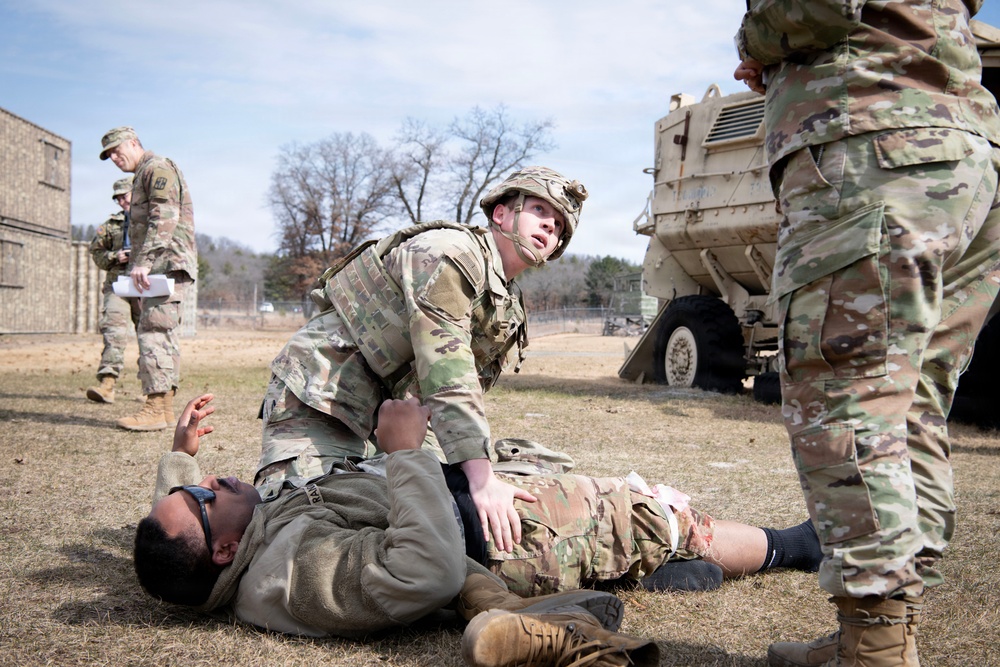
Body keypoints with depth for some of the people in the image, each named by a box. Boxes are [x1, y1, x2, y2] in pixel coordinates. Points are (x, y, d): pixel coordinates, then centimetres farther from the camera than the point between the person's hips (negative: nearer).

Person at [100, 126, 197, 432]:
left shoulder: (158, 168, -7)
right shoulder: (143, 177, 25)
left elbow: (165, 217, -21)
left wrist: (143, 261, -27)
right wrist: (138, 265, 19)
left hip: (168, 265, -11)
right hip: (158, 268, 11)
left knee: (153, 332, -15)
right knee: (162, 334, 10)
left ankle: (156, 408, -18)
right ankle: (165, 405, 14)